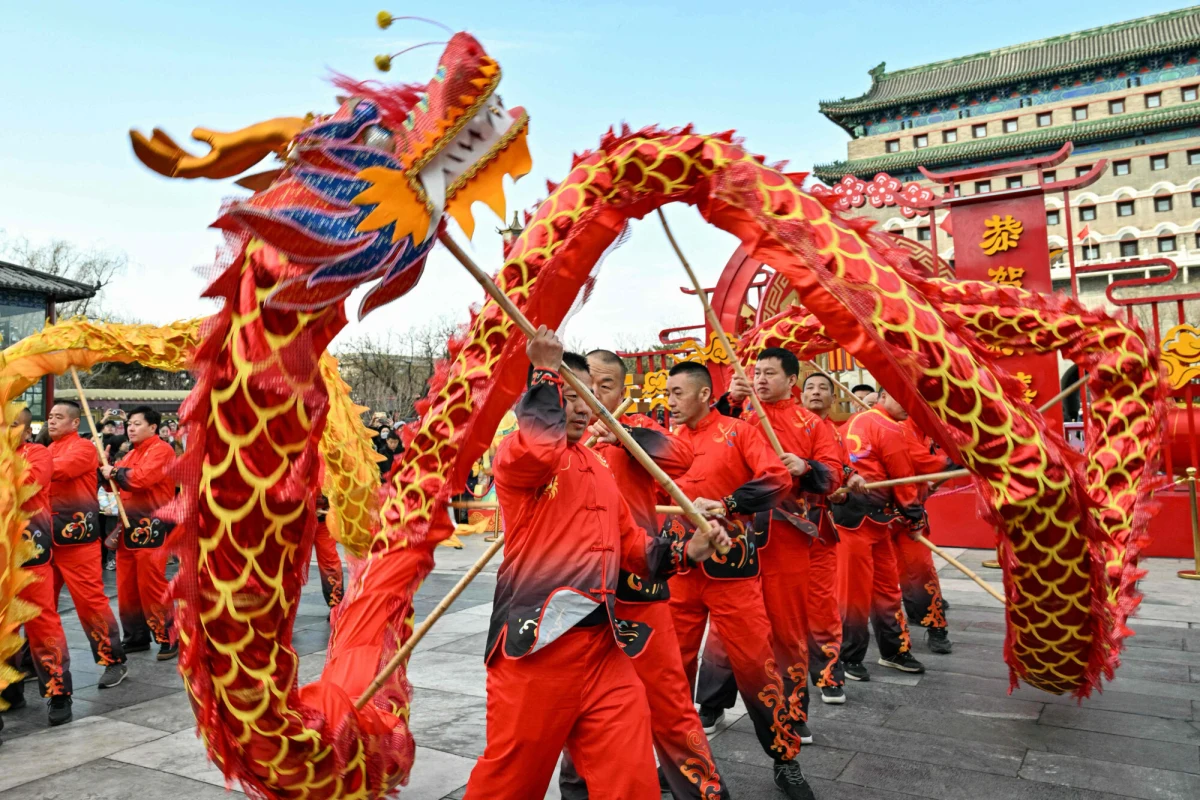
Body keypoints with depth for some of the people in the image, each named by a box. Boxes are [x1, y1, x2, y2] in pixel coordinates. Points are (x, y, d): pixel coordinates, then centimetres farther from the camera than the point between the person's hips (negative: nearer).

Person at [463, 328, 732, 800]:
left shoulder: (597, 467, 19)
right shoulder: (517, 453, -5)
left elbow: (630, 543, 22)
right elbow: (538, 447, -31)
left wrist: (685, 552, 6)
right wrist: (547, 371, -21)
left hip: (604, 646, 6)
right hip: (537, 645, -6)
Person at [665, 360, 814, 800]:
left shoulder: (740, 431, -3)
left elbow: (778, 480, -14)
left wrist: (725, 505, -23)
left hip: (730, 564, -4)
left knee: (754, 661, 1)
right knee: (673, 663, 10)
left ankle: (786, 759, 19)